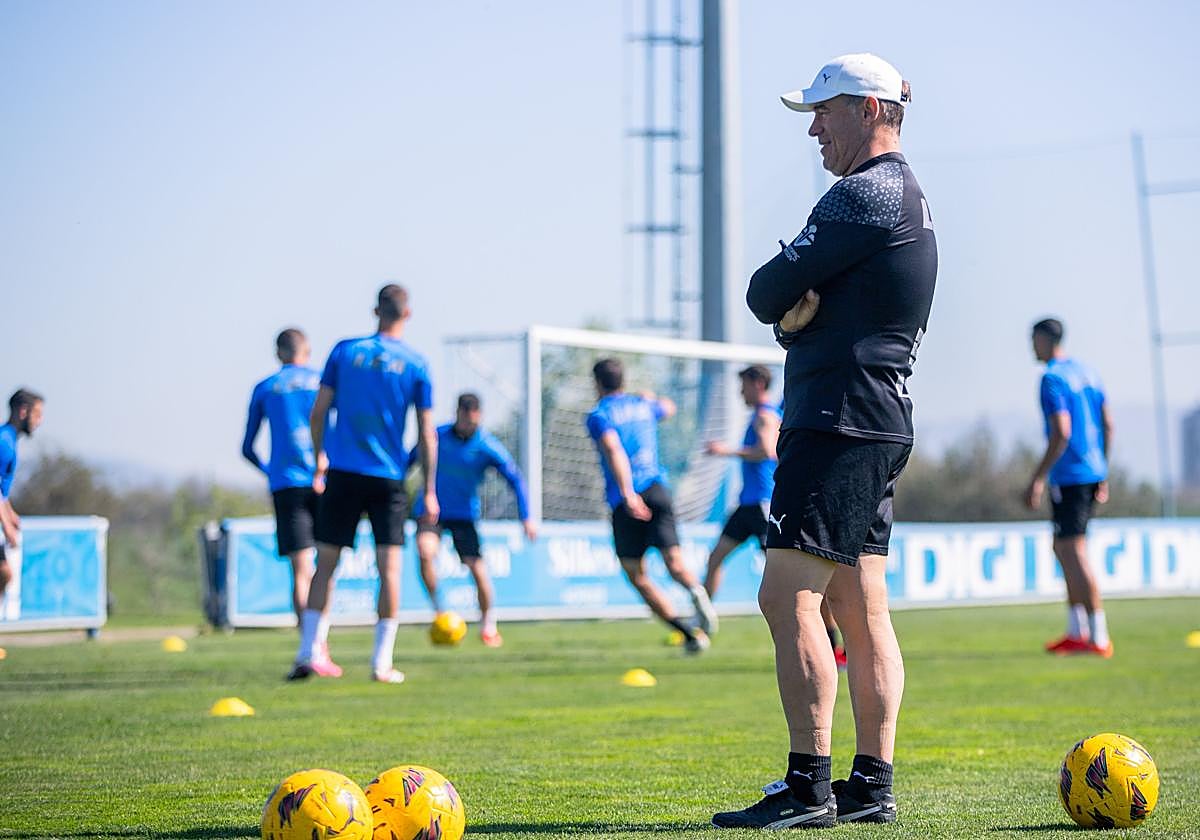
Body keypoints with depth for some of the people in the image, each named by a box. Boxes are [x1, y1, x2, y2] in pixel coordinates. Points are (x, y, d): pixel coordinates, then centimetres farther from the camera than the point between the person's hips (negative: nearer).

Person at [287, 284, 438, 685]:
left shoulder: (345, 351, 4)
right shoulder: (415, 364, 1)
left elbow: (318, 414, 3)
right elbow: (426, 434, 1)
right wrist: (429, 492, 7)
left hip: (343, 474, 1)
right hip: (388, 480, -1)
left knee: (325, 563, 6)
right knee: (389, 567, 2)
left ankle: (306, 654, 0)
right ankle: (382, 662, -1)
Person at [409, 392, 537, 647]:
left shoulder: (487, 446, -11)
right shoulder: (437, 437, -7)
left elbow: (515, 479, -7)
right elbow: (409, 459, 9)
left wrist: (526, 518, -14)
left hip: (464, 515, 0)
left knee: (478, 569, -9)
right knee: (426, 552, -26)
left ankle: (488, 626, 14)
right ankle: (438, 612, -7)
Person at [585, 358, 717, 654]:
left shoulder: (598, 415, 1)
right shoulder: (642, 405, 17)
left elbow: (614, 450, -18)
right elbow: (669, 408, 42)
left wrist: (628, 494, -28)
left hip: (627, 499, -4)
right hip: (658, 491, 4)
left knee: (636, 573, 7)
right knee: (673, 560, -5)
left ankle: (688, 632, -2)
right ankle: (697, 592, -41)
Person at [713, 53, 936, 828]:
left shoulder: (867, 193, -12)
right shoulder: (908, 198, 21)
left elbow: (769, 290, -13)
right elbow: (792, 300, 18)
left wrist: (784, 300, 7)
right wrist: (801, 309, -3)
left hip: (841, 418, -11)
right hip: (883, 422, 11)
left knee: (789, 596, -12)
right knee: (862, 609, 10)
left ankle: (809, 787, -13)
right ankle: (872, 784, 12)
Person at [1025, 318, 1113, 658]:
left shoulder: (1053, 378, -12)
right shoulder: (1087, 372, 15)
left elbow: (1061, 434, -20)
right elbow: (1107, 426, 17)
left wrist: (1038, 479, -17)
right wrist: (1102, 473, 23)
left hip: (1069, 475, -9)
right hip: (1093, 472, 9)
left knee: (1074, 553, -7)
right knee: (1064, 548, 18)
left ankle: (1098, 638, -8)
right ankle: (1076, 630, 20)